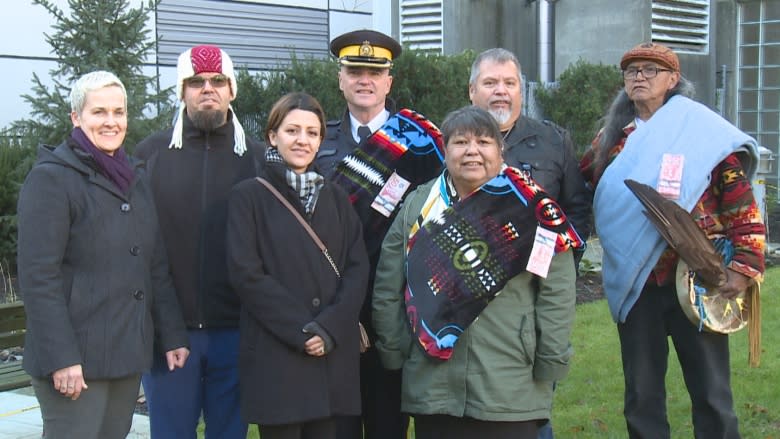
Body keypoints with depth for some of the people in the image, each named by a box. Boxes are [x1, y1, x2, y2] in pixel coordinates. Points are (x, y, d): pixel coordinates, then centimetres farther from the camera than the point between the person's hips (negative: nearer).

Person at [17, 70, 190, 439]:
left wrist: (171, 335, 11)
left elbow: (156, 267, 17)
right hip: (76, 357, -7)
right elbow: (38, 276, -14)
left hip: (128, 353, 7)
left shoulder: (135, 179, 14)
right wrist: (61, 357, -18)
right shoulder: (51, 178, -8)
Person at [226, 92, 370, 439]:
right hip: (274, 357, -4)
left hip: (333, 354, 4)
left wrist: (330, 328, -9)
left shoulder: (335, 198, 15)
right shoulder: (248, 196, 1)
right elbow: (246, 273, -7)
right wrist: (300, 329, -12)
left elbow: (357, 269, 6)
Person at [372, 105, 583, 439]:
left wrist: (550, 362, -4)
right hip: (430, 386, 2)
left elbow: (556, 291, -2)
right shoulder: (417, 206, 8)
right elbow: (388, 289, 11)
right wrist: (394, 351, 8)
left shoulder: (529, 207, 0)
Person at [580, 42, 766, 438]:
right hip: (635, 282, 4)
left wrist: (745, 264, -11)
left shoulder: (701, 131, -3)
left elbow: (742, 203, -5)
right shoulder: (611, 138, 9)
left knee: (711, 391, 1)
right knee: (641, 393, 10)